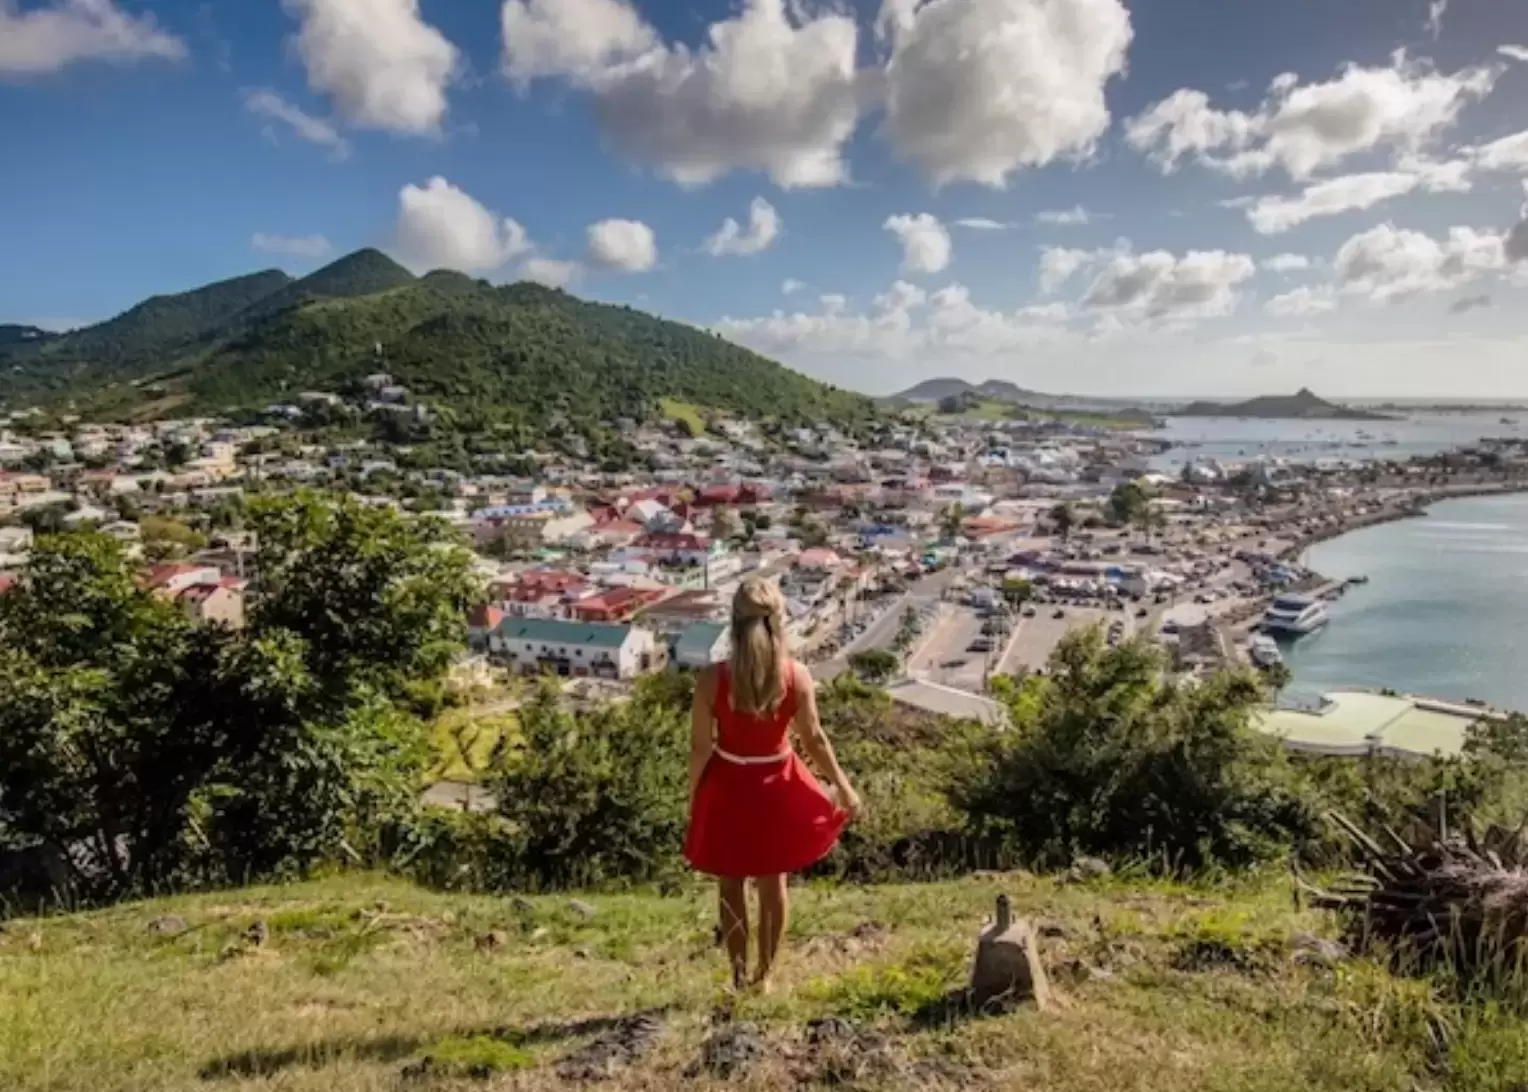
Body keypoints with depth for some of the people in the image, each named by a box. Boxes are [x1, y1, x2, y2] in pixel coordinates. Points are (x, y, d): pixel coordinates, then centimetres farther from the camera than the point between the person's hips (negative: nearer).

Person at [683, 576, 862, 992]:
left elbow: (700, 747, -12)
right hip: (776, 785, 1)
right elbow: (814, 739, -9)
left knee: (732, 884, 20)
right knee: (773, 882, 21)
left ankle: (740, 975, 30)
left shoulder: (712, 680, -21)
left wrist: (693, 797, 5)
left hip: (727, 786, -1)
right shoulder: (797, 676, -18)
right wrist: (843, 787, 6)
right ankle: (765, 975, 34)